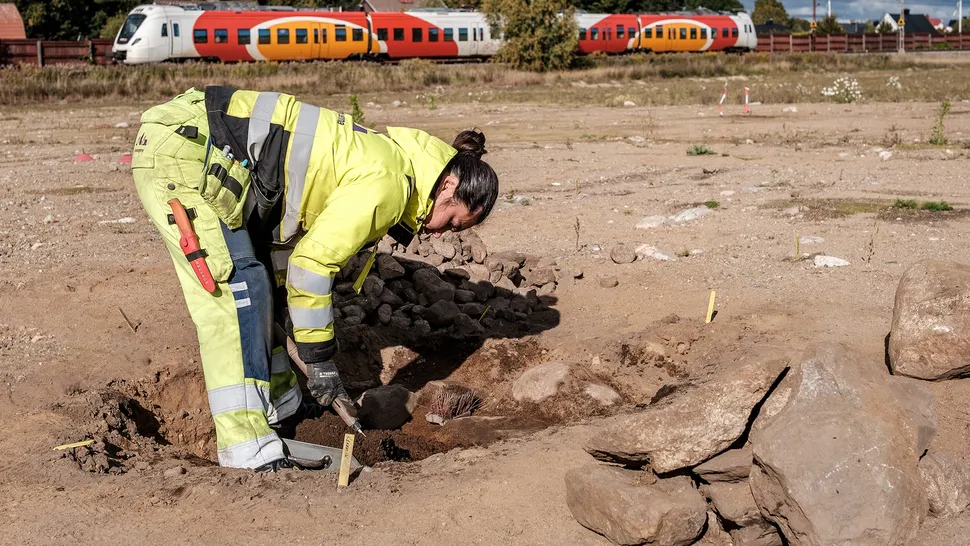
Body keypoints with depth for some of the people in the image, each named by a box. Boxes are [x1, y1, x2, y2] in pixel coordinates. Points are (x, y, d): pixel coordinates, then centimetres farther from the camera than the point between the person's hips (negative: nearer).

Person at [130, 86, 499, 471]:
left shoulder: (378, 156, 17)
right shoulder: (388, 182, -14)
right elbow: (312, 262, -15)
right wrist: (320, 360, -6)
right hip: (181, 151, -10)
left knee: (259, 280, 18)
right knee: (236, 287, -13)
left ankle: (279, 405, 31)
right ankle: (247, 450, -13)